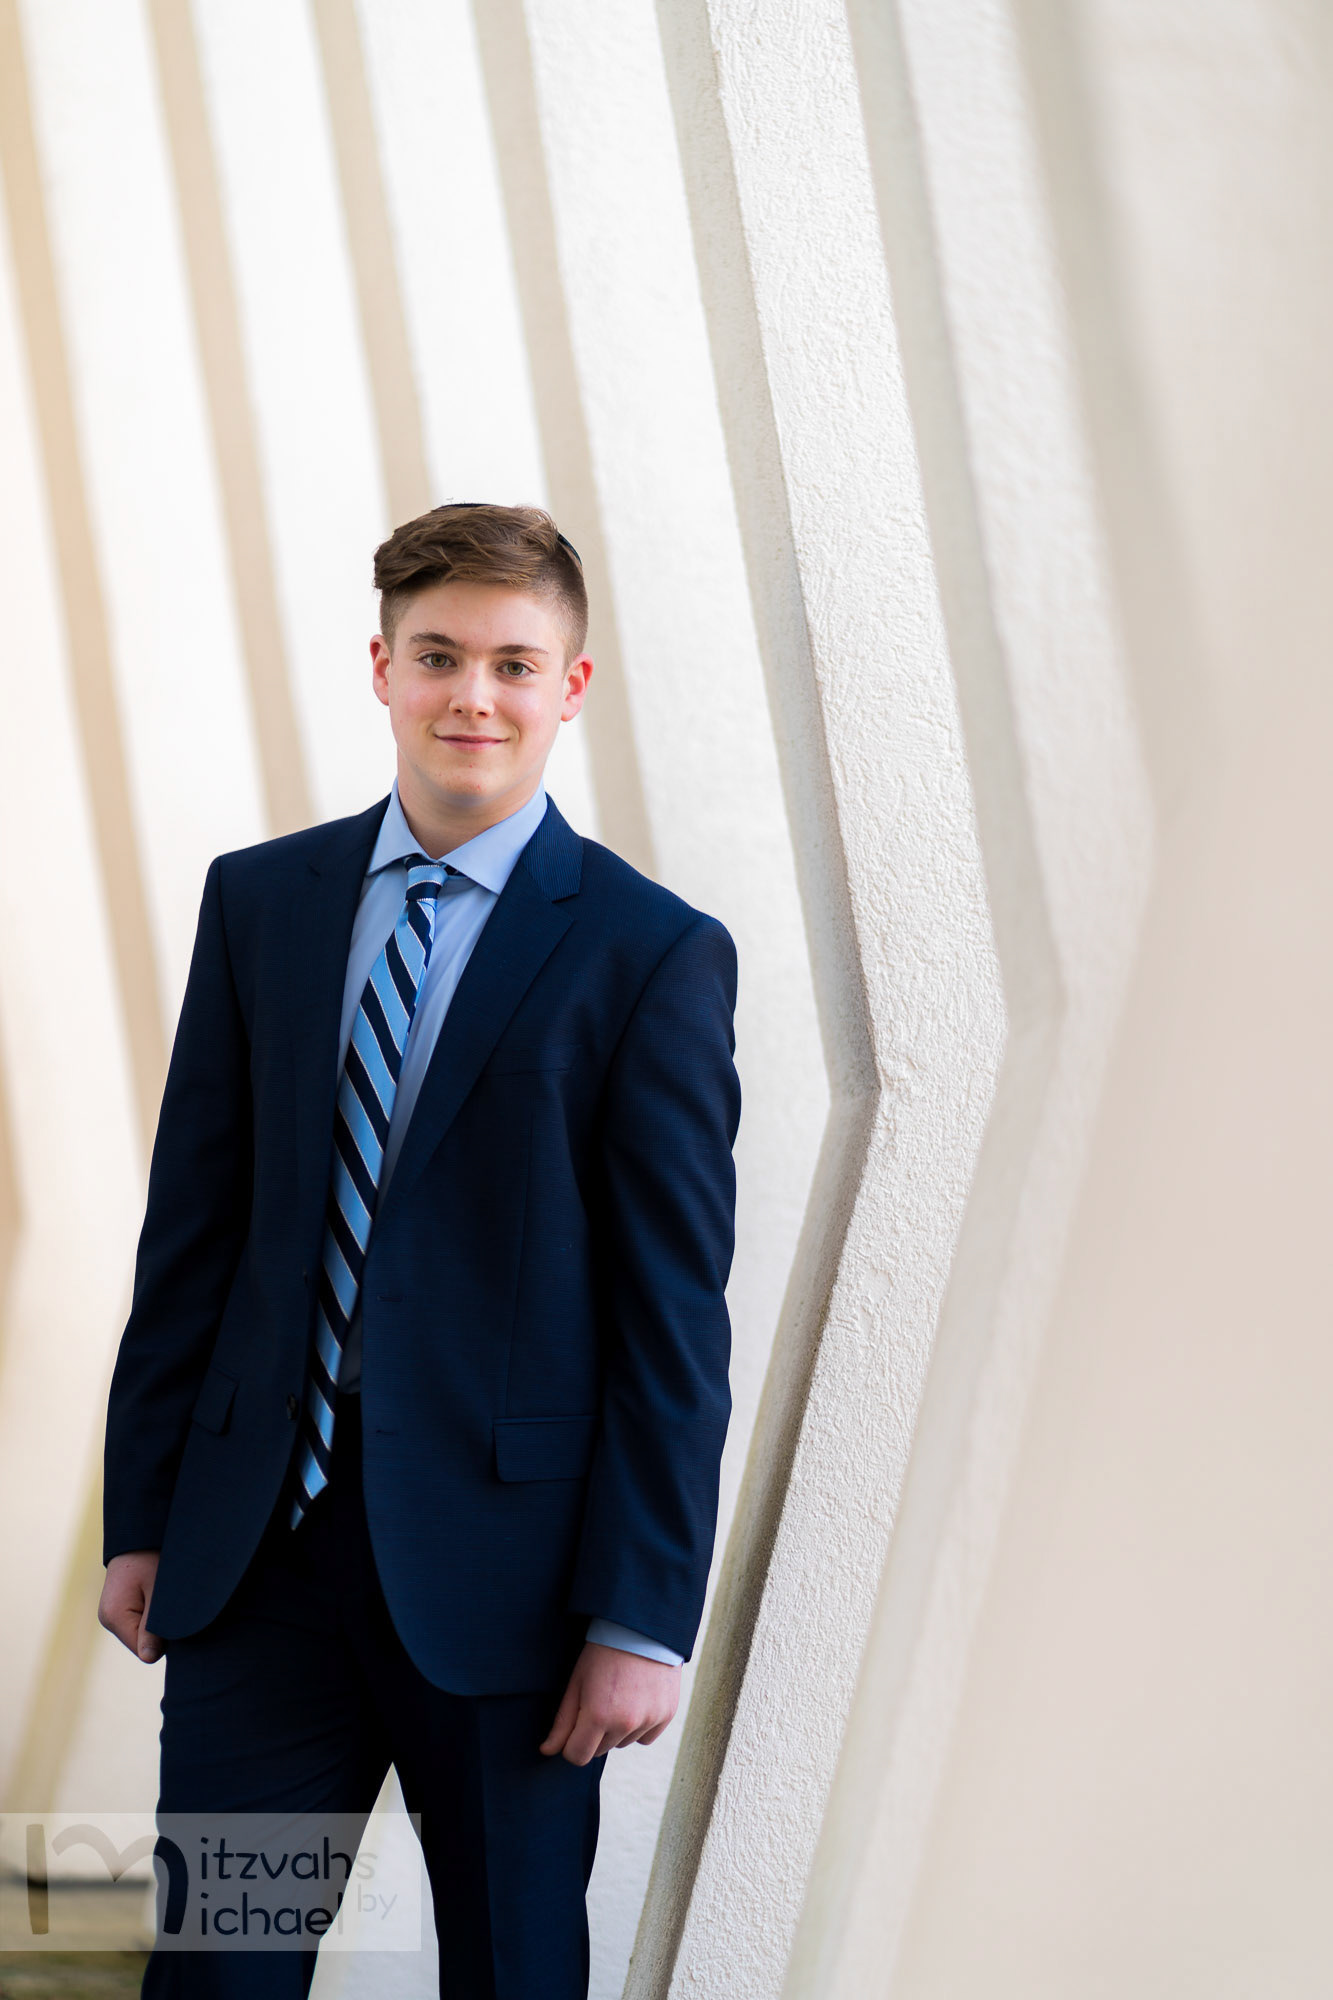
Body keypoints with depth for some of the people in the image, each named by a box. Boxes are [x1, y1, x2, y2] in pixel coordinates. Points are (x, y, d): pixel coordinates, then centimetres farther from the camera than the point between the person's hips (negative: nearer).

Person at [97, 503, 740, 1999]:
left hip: (501, 1564, -3)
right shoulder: (258, 902, 7)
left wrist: (645, 1617, -9)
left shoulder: (655, 956, -5)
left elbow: (676, 1314, -7)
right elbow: (191, 1221, 10)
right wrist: (141, 1515, 8)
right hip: (258, 1543, 3)